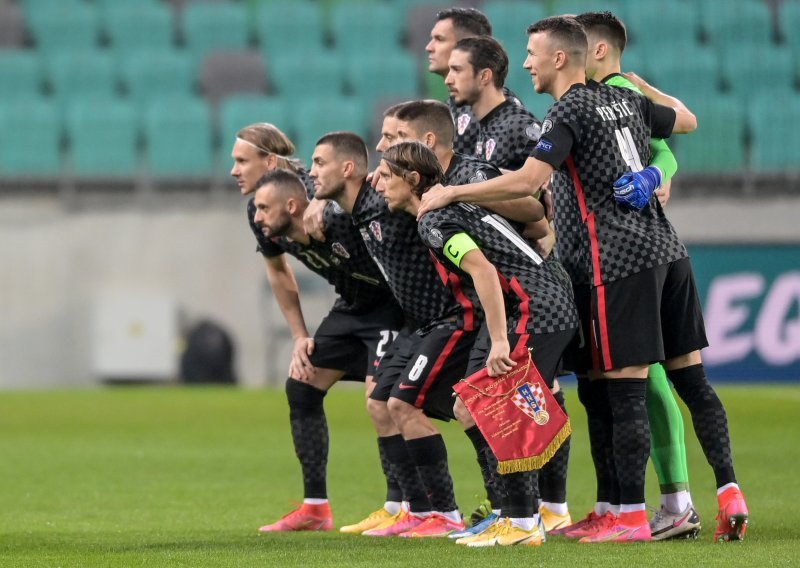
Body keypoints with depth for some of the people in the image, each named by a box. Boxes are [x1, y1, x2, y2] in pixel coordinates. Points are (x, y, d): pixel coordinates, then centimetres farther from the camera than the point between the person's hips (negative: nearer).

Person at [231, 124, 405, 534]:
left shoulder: (331, 205, -30)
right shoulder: (260, 214, -4)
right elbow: (277, 272, 13)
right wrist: (301, 338, 10)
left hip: (391, 299, -9)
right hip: (351, 304, 9)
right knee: (301, 385, 5)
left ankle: (397, 507, -10)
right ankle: (315, 508, 12)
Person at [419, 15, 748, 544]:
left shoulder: (570, 112, -9)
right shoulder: (625, 100, 14)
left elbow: (527, 180, -22)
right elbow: (687, 120, 32)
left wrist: (450, 193, -14)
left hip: (622, 262, -8)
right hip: (668, 250, 8)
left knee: (626, 390, -5)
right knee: (691, 377, 9)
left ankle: (632, 517, -4)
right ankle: (730, 494, 7)